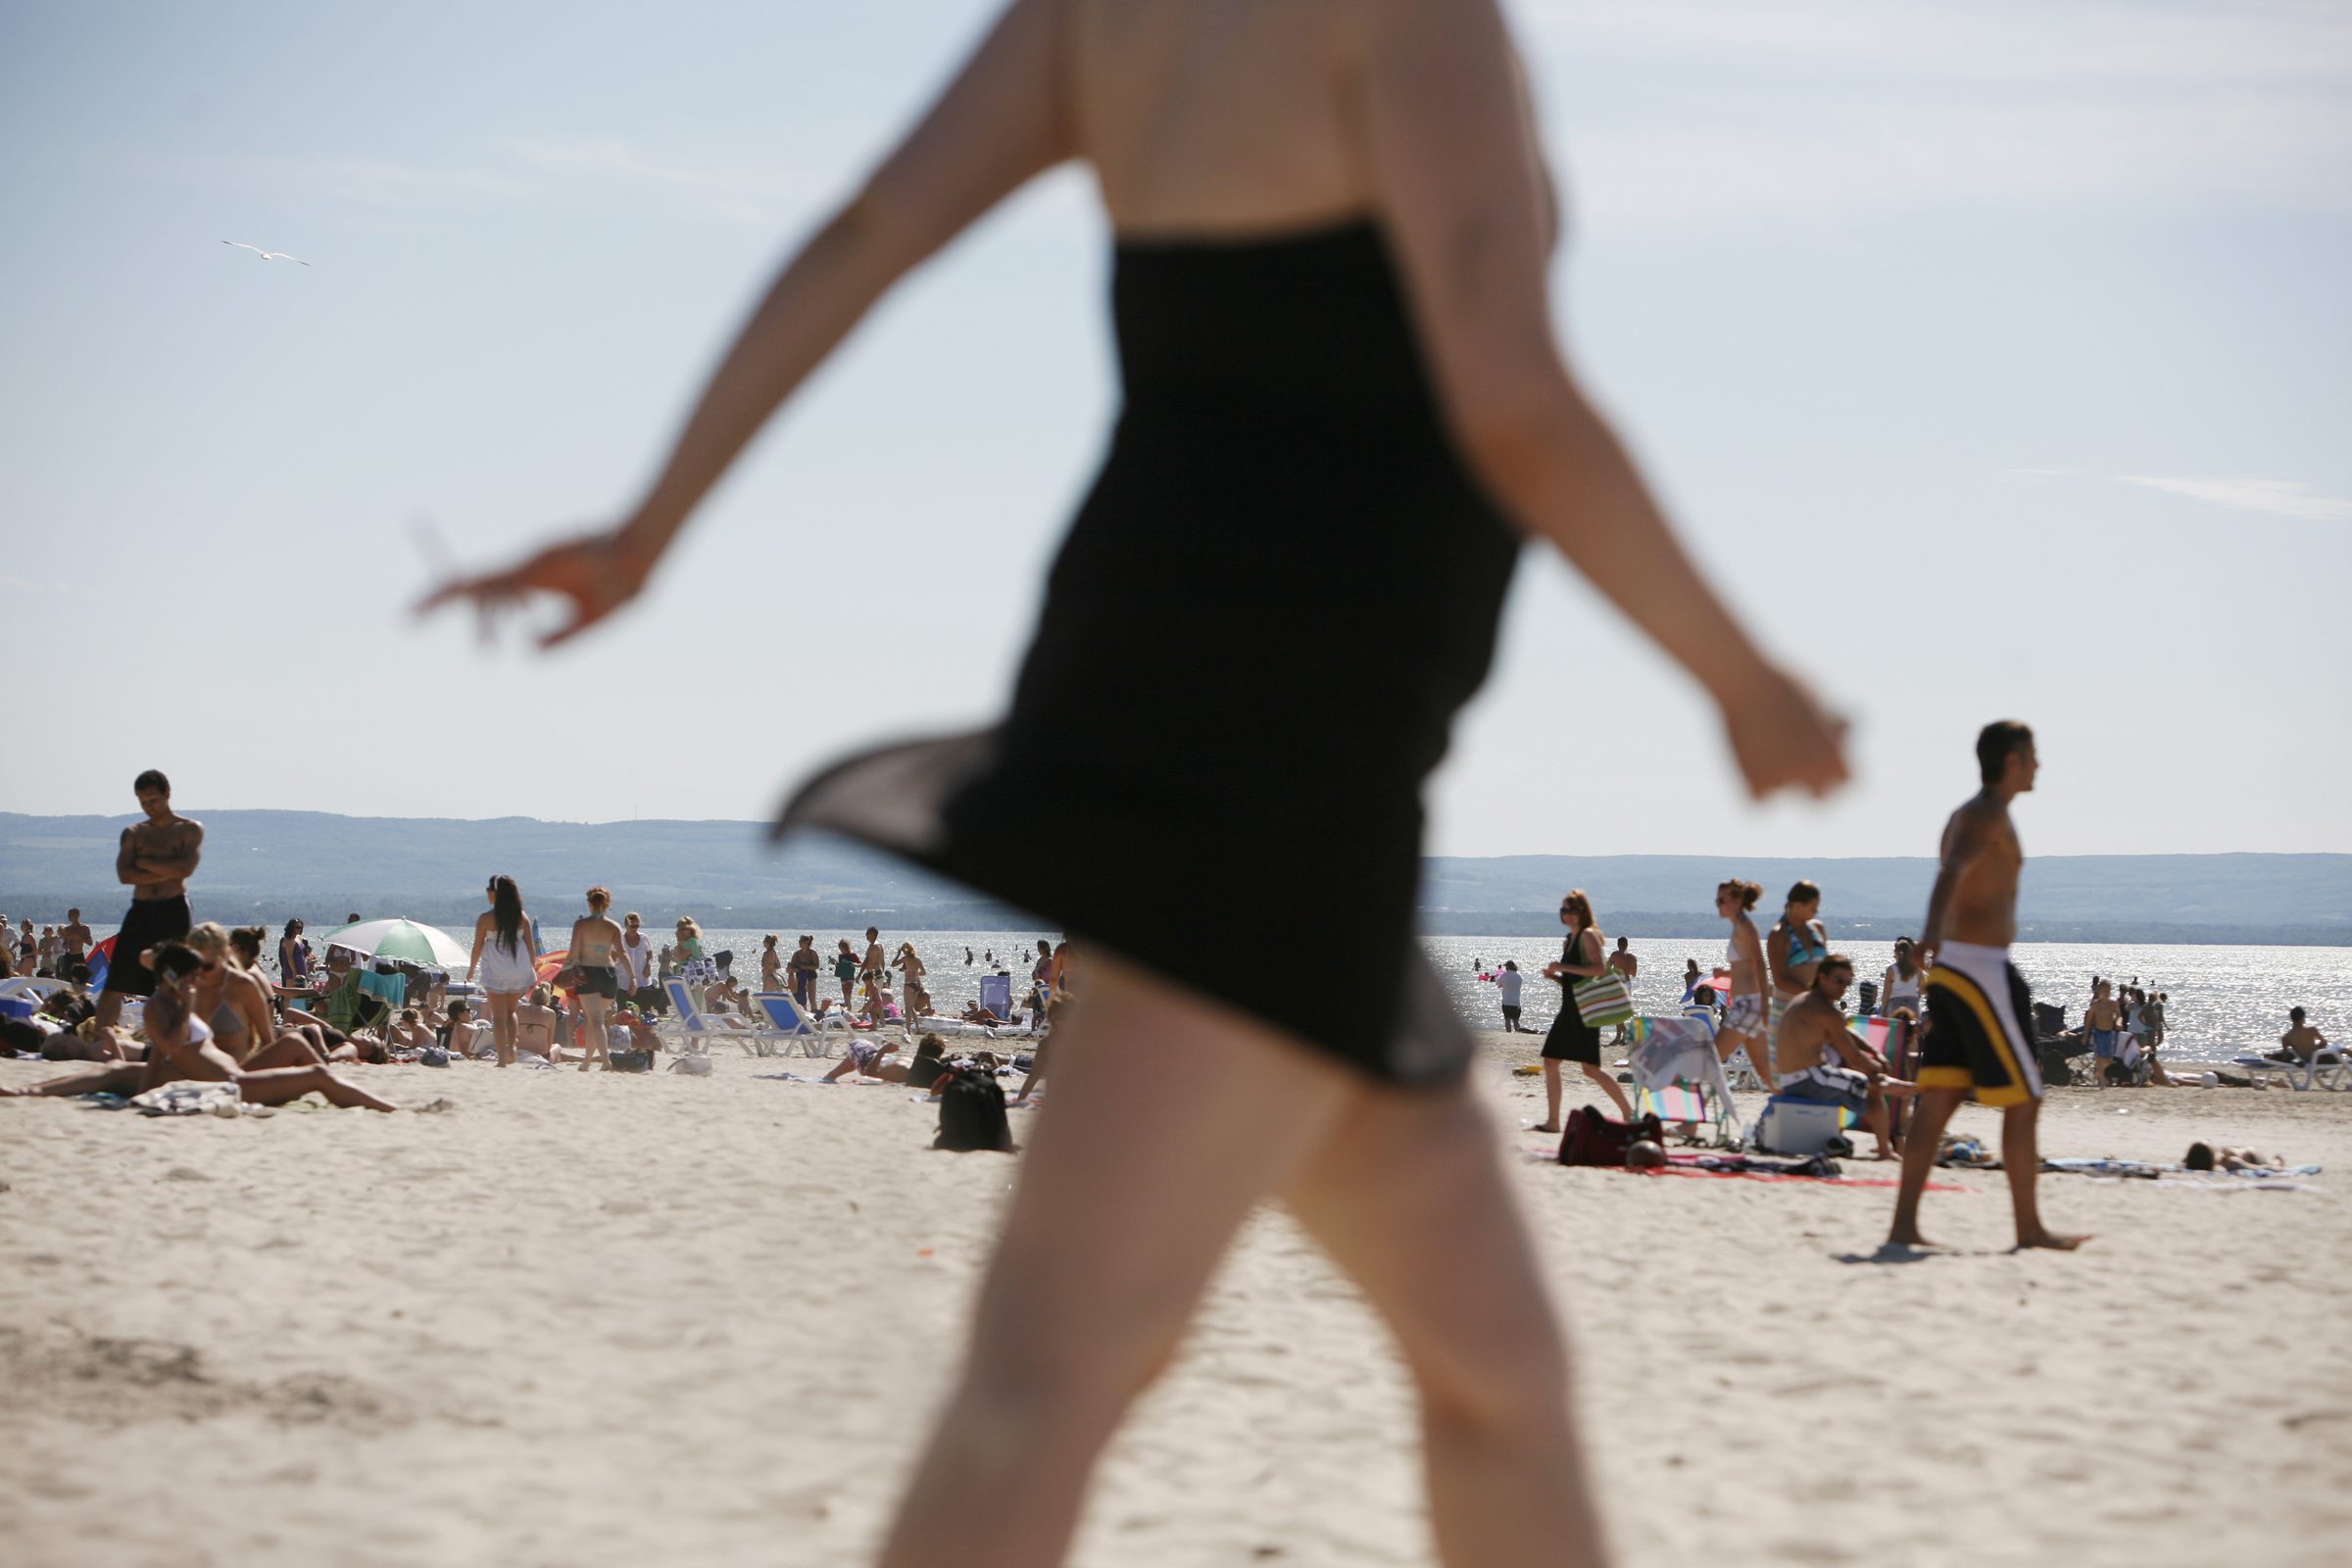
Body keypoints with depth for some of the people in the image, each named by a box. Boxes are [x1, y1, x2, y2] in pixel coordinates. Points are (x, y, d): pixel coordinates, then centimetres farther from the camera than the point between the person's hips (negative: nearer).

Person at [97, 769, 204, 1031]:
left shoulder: (190, 830, 6)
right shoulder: (133, 833, 14)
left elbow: (185, 869, -12)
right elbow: (124, 875, -1)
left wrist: (144, 863, -4)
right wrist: (167, 871, -9)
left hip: (174, 911, -3)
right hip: (141, 911, 3)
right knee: (115, 984, -3)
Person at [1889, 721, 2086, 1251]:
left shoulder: (1963, 816, 19)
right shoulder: (1989, 814, -12)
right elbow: (1951, 872, -30)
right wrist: (1932, 933, -48)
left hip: (1950, 970, 10)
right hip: (1981, 969, -9)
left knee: (1937, 1103, 3)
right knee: (2022, 1102, -1)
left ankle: (1904, 1225, -2)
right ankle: (2029, 1227, 4)